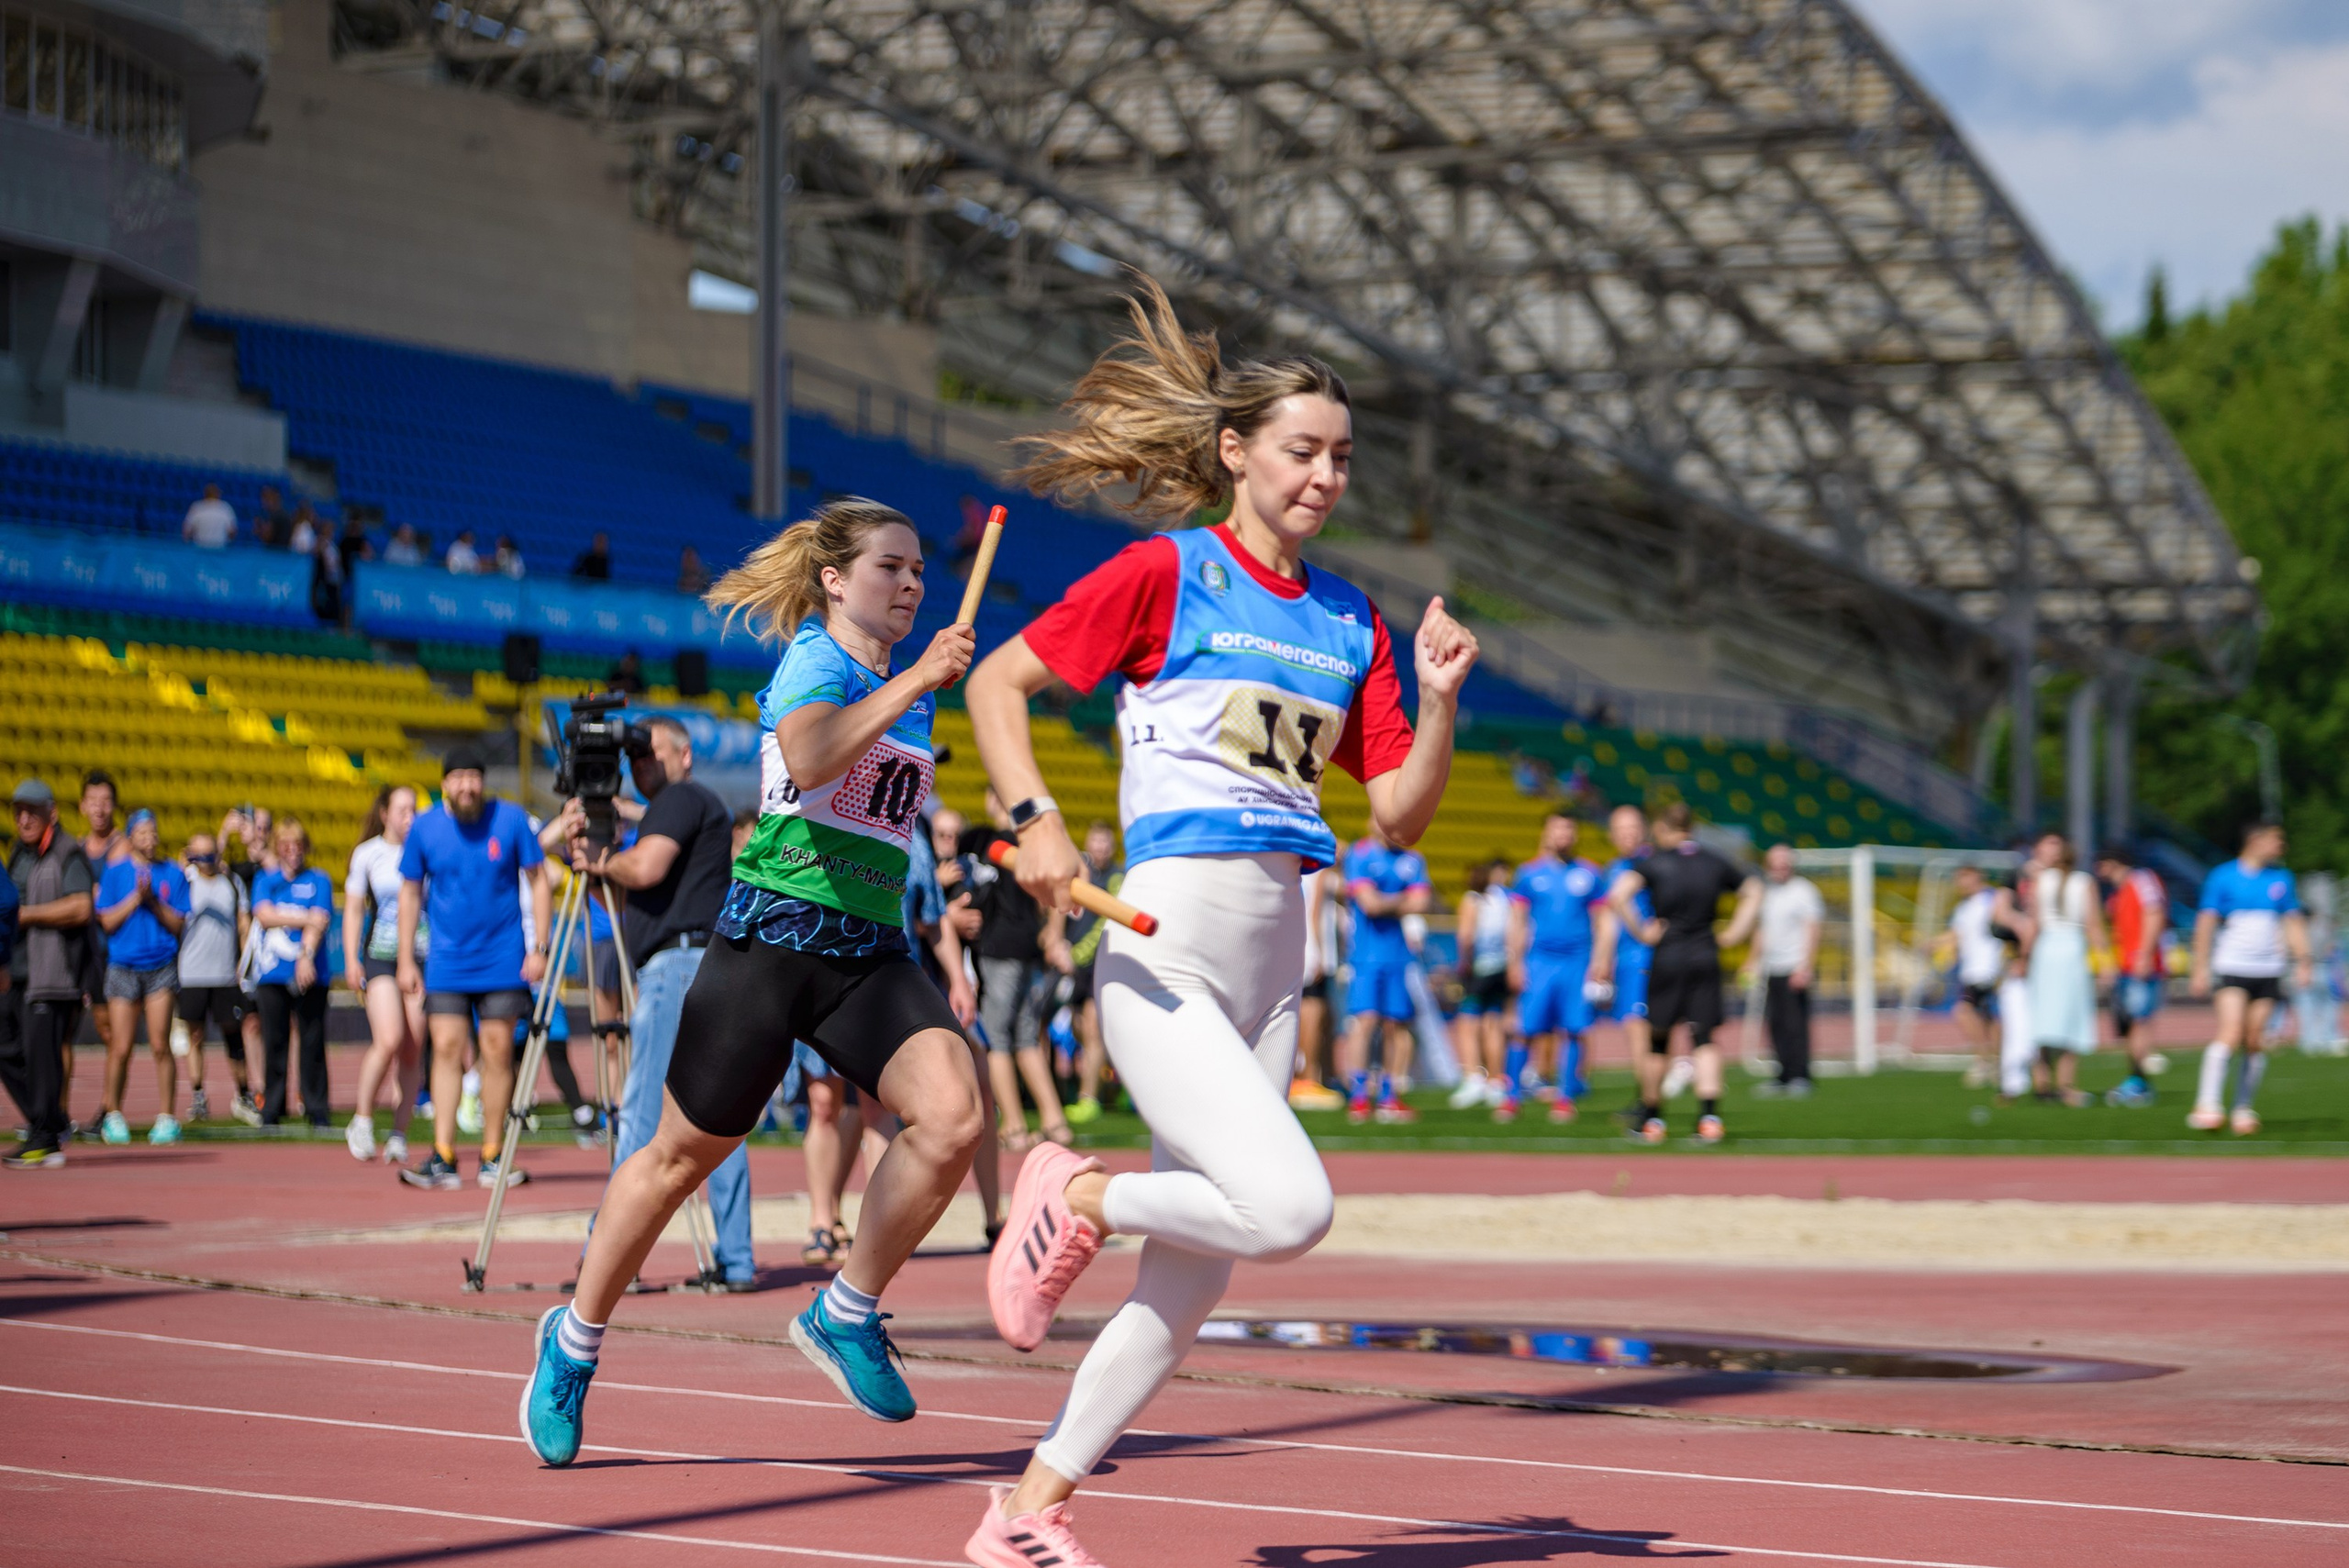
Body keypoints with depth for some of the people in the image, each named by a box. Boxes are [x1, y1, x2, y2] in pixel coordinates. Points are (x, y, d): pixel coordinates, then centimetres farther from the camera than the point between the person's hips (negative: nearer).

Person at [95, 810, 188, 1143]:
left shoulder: (172, 874, 7)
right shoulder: (115, 873, 5)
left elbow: (178, 925, 3)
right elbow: (107, 922, -1)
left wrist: (153, 901, -9)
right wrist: (136, 897, -9)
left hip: (161, 966, 0)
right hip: (123, 966, 0)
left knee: (160, 1045, -6)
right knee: (120, 1048, -3)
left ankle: (166, 1118, -1)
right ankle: (112, 1115, 11)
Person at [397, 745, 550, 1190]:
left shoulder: (511, 820, -4)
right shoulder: (425, 828, 0)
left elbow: (538, 881, 3)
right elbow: (410, 893, 9)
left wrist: (539, 947, -3)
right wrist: (406, 960, 6)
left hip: (503, 961, -1)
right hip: (447, 963, 1)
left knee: (497, 1053, 0)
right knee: (446, 1049, -7)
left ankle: (492, 1159, 7)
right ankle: (443, 1160, -10)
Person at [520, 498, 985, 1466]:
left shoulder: (913, 689, 17)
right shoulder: (813, 661, -6)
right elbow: (809, 760, -29)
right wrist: (912, 682, -29)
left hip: (870, 951, 6)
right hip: (772, 936, -6)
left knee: (955, 1114, -20)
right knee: (686, 1153, 5)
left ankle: (847, 1314, -2)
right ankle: (575, 1340, 26)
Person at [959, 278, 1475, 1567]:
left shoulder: (1352, 620, 13)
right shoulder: (1165, 574, -3)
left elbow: (1401, 817, 12)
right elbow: (997, 677, -1)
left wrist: (1438, 697, -4)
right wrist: (1033, 818, -14)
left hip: (1275, 963, 7)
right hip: (1165, 955, -7)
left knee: (1189, 1280, 6)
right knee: (1290, 1208, -25)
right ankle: (1080, 1195, 2)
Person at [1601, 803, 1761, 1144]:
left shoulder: (1654, 863, -4)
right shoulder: (1714, 863, 7)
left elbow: (1618, 895, -19)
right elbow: (1753, 892, 16)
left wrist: (1642, 932, -10)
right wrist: (1733, 934, 13)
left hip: (1667, 958, -2)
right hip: (1706, 957, 2)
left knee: (1657, 1041, 9)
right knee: (1705, 1039, -1)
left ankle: (1651, 1119, 18)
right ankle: (1710, 1115, -18)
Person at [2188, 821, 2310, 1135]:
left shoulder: (2282, 879, 11)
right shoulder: (2222, 877, -1)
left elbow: (2293, 922, 15)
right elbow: (2206, 923, -1)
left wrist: (2303, 962, 4)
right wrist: (2200, 968, -5)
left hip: (2268, 971, 4)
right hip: (2231, 968, -4)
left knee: (2255, 1043, 1)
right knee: (2230, 1032, -19)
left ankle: (2243, 1109, 12)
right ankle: (2207, 1106, -21)